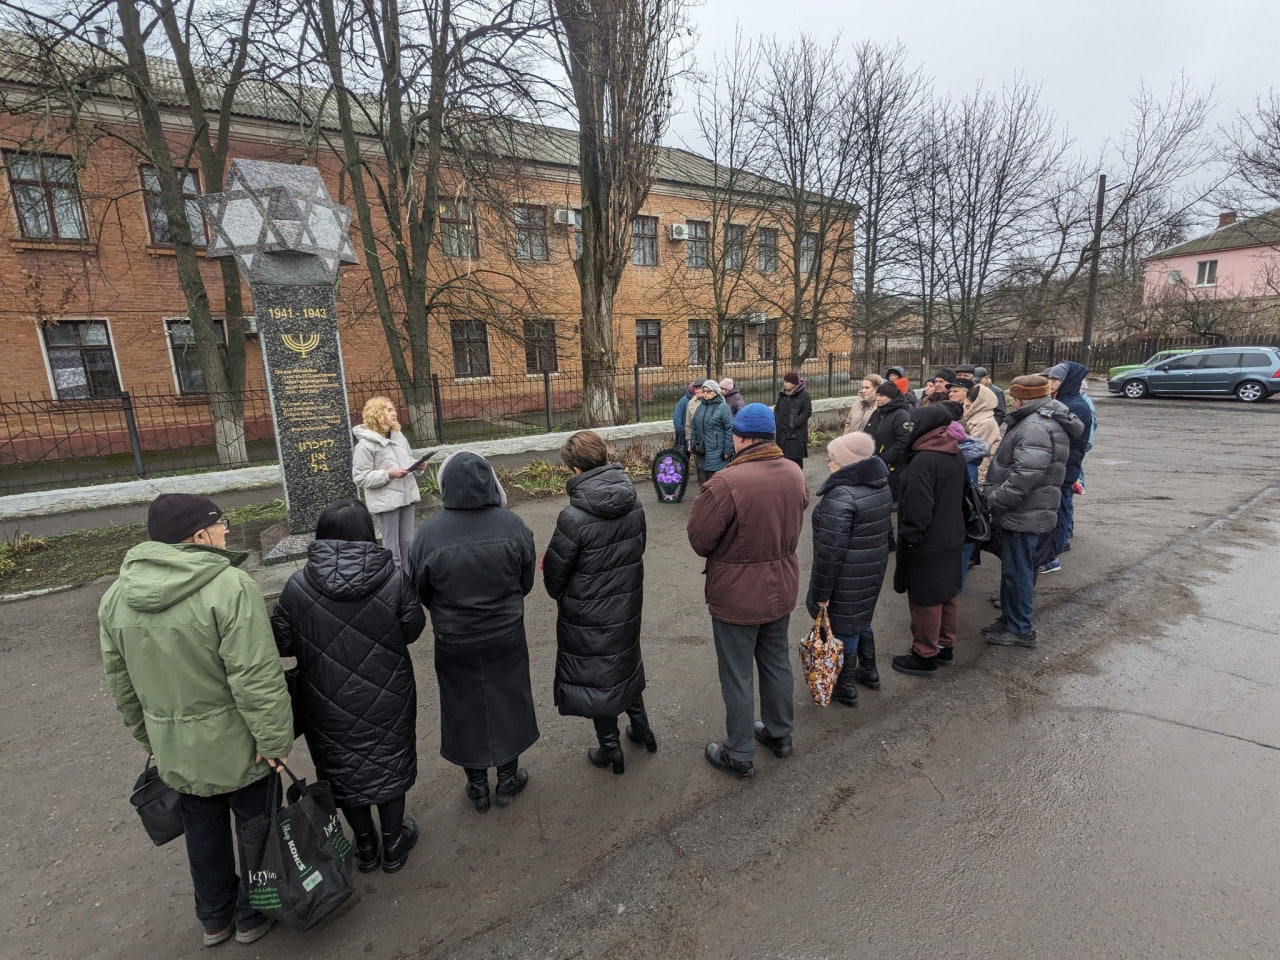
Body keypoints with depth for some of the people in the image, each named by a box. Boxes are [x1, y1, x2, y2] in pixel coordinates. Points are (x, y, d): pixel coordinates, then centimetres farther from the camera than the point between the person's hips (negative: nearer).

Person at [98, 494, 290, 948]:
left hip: (175, 752, 6)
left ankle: (214, 918, 46)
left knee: (203, 833, 26)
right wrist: (274, 739, -16)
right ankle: (252, 915, 38)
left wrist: (149, 736, 21)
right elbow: (256, 678, -27)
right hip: (237, 746, -6)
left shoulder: (116, 595, -3)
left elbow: (120, 684, 8)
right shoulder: (230, 586, -26)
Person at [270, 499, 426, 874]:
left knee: (343, 769, 23)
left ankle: (365, 848, 41)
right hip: (386, 699, -1)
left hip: (328, 704, 1)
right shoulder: (393, 581, -20)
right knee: (389, 763, 21)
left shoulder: (297, 586, -17)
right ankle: (393, 845, 38)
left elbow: (281, 643, -8)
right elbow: (412, 629, -8)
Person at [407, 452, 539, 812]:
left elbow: (420, 593, -5)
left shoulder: (428, 533, -20)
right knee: (507, 702, 21)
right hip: (506, 637, 1)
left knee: (465, 709, 20)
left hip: (454, 641, 0)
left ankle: (477, 787, 38)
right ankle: (508, 779, 39)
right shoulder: (512, 525, -17)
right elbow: (526, 583, -5)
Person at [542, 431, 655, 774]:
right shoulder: (634, 503, -10)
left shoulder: (573, 517, -27)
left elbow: (554, 570, -15)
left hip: (587, 613, -5)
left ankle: (610, 747, 32)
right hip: (628, 604, 6)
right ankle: (640, 726, 43)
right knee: (626, 661, 27)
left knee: (593, 675, 16)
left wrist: (559, 595, 7)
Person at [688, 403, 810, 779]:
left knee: (737, 677, 11)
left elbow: (699, 540, -19)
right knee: (777, 663, 25)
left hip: (737, 596, -6)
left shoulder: (727, 482, -29)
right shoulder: (794, 473, -6)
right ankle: (780, 733, 45)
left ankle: (739, 755, 29)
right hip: (781, 589, 7)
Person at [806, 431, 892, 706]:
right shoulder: (881, 486, 3)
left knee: (842, 627, 8)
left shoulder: (840, 496, -26)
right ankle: (869, 672, 43)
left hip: (846, 577, -9)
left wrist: (820, 592, -17)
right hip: (874, 569, 9)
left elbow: (831, 550, -26)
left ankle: (845, 688, 24)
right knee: (860, 619, 25)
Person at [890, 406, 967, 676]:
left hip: (927, 543, -9)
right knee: (948, 594, 18)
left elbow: (917, 509, -25)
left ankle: (925, 656, 16)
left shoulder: (923, 461, -23)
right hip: (952, 538, 9)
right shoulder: (957, 456, 6)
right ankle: (945, 646, 33)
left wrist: (908, 538, -14)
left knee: (925, 599, 3)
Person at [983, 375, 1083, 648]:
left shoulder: (1036, 427, -21)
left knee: (1017, 571, 1)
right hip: (1021, 512, 11)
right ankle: (1009, 619, 31)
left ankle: (1021, 630, 13)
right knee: (1012, 569, 19)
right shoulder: (1038, 420, 14)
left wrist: (995, 500, -20)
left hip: (1023, 514, -11)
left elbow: (1026, 475, -29)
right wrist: (997, 497, 19)